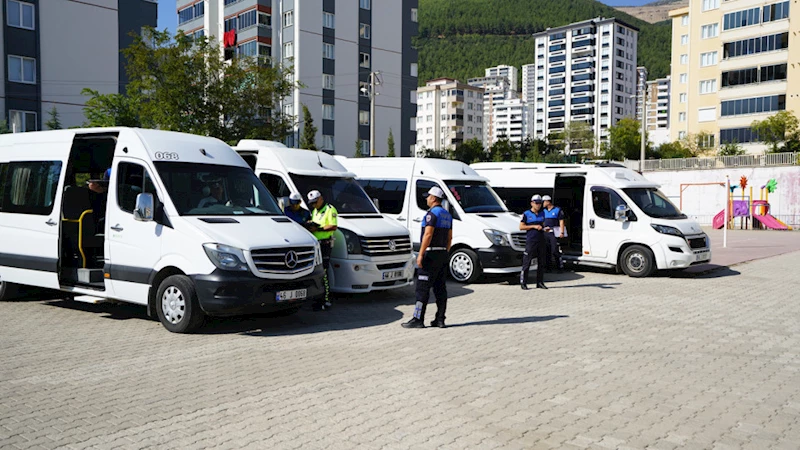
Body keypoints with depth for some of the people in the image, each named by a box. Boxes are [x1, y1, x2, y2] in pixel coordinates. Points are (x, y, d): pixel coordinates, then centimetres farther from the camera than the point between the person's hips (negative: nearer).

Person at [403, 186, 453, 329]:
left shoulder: (432, 213, -12)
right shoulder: (447, 215, 16)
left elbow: (428, 235, -21)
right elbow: (449, 238, 18)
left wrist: (420, 254, -22)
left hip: (431, 254, -9)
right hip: (442, 254, 9)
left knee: (423, 288, -6)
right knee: (440, 288, 9)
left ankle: (418, 319, -5)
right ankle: (440, 319, 10)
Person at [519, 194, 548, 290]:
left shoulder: (542, 213, 14)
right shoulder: (527, 214, -2)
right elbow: (521, 227, -4)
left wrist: (545, 228, 4)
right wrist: (534, 226, -12)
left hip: (541, 240, 6)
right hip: (530, 241, -6)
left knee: (541, 262, 8)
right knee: (526, 262, -5)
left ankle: (540, 282, 16)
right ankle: (523, 283, 0)